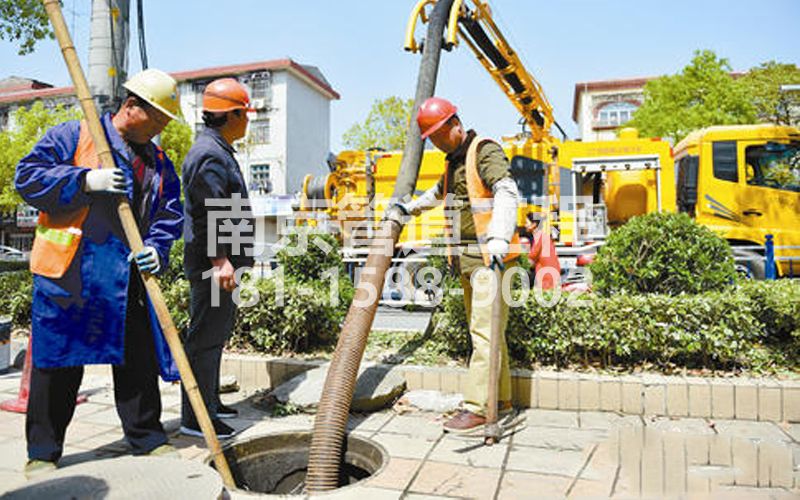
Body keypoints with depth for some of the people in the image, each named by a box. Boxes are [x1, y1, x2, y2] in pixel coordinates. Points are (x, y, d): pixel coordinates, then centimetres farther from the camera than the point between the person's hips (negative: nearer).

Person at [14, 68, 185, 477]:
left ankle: (147, 439, 23)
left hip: (129, 279, 5)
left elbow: (170, 213, 11)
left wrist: (157, 248, -8)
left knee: (139, 359, 9)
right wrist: (86, 180, -19)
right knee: (58, 360, 4)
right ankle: (43, 451, 19)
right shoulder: (74, 136, 1)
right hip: (68, 275, -4)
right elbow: (27, 176, -6)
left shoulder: (159, 162, 15)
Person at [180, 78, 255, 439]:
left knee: (218, 331, 18)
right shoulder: (209, 154, -14)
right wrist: (220, 261, -27)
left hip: (221, 261, 11)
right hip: (211, 262, -11)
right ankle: (196, 418, 3)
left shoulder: (219, 151, 21)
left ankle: (210, 401, 31)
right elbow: (209, 214, -23)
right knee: (206, 336, -6)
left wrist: (236, 256, 29)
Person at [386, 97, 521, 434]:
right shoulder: (453, 160, 21)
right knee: (486, 330, 11)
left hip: (490, 258, -9)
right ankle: (502, 399, 21)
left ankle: (476, 408, -9)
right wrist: (407, 209, 39)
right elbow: (438, 194, 42)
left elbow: (507, 192, -24)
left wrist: (499, 238, -36)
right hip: (466, 260, 9)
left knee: (485, 332, -11)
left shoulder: (485, 151, -7)